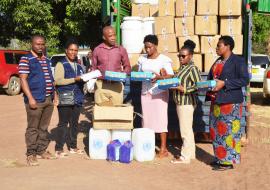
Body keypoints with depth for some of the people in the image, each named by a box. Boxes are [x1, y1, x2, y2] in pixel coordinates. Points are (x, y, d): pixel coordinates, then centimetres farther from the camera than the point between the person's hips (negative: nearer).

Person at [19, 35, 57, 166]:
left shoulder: (46, 60, 17)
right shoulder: (26, 60, -4)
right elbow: (23, 79, -10)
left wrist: (54, 94, 15)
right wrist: (30, 98, -17)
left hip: (48, 99, 7)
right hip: (35, 100, -6)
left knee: (44, 127, 13)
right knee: (33, 128, -2)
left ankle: (41, 150, 23)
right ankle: (31, 154, 6)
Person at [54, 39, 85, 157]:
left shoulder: (79, 66, 18)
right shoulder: (61, 64, -3)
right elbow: (58, 81, -15)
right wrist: (75, 79, -19)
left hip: (77, 99, 6)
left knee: (74, 123, 11)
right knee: (63, 123, -1)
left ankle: (72, 146, 21)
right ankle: (59, 149, 6)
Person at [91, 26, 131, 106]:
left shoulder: (121, 50, 6)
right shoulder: (97, 50, 5)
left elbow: (127, 67, 13)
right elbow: (93, 68, 13)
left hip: (116, 85, 0)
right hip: (101, 85, 0)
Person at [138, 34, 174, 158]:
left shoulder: (164, 59, -4)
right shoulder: (142, 59, 10)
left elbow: (171, 76, -6)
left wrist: (159, 77, -24)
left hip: (159, 92, -4)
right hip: (145, 91, 5)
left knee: (160, 119, -4)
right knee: (146, 119, 4)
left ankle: (163, 148, 3)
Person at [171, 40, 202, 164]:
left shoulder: (192, 68, -14)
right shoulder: (182, 68, 14)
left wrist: (183, 89, -23)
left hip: (187, 103, -9)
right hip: (180, 102, 9)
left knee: (186, 130, -3)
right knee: (187, 129, 16)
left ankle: (185, 157, 5)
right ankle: (190, 153, 27)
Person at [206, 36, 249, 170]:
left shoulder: (238, 61, -8)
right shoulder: (218, 62, 15)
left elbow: (245, 80, -16)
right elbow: (210, 78, 24)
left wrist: (224, 83, -21)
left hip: (231, 102, -8)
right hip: (216, 102, 8)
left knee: (229, 131, -3)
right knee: (216, 131, 12)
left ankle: (228, 161, 5)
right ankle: (220, 158, 23)